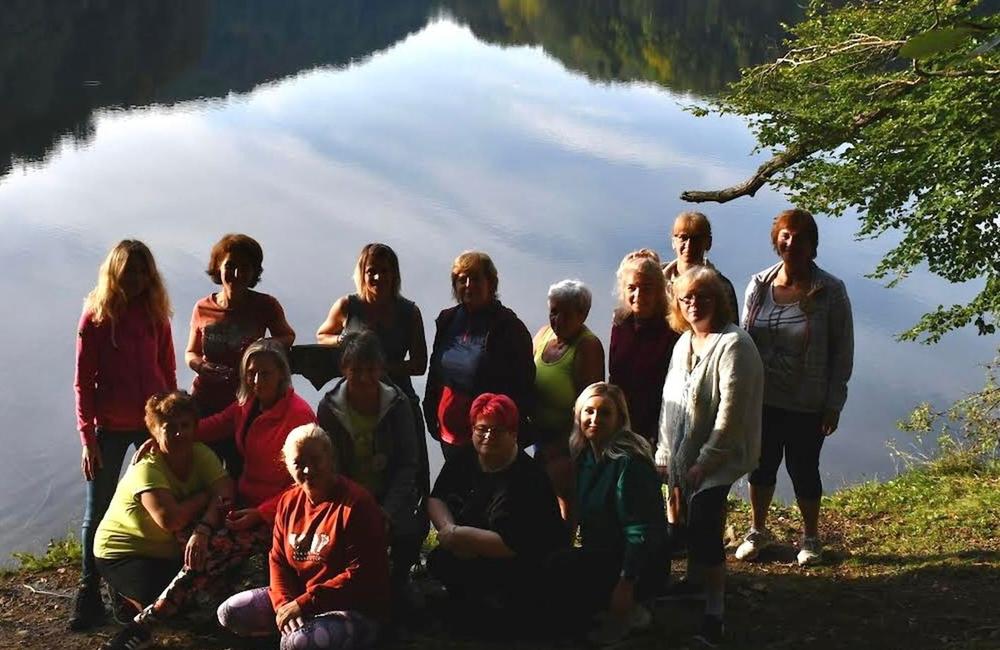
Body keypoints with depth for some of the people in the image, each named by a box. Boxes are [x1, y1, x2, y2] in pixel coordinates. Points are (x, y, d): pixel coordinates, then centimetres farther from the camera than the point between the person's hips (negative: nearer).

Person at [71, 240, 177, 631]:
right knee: (97, 513, 3)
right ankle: (89, 595, 10)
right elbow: (83, 382, -4)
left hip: (154, 422, 2)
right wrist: (87, 437, -8)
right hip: (110, 429, -2)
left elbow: (168, 372, 9)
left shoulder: (155, 313, 3)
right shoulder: (96, 316, -5)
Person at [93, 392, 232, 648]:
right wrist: (206, 494, -25)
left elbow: (224, 497, -23)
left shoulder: (202, 455, -9)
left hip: (172, 550, 6)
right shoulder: (146, 469, -25)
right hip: (123, 552, -6)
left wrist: (202, 531, -42)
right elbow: (170, 519, -39)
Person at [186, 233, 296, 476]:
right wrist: (200, 365, -11)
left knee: (240, 472, 0)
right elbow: (191, 353, 13)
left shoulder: (265, 306, -2)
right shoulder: (203, 308, 3)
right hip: (205, 403, 2)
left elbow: (288, 336, 13)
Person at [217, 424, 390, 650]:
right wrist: (283, 604, -13)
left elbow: (361, 575, -22)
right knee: (229, 613, 1)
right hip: (297, 598, 8)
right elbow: (278, 560, 8)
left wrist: (305, 603, -23)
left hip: (355, 609, -7)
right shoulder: (289, 502, 6)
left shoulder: (357, 504, -18)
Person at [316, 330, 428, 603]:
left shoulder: (398, 403, -3)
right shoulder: (329, 407, -3)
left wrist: (387, 512, -16)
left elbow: (407, 465, -3)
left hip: (391, 496, 0)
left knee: (409, 531, -30)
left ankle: (397, 584, 2)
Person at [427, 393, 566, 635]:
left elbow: (513, 545, -27)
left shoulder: (528, 480, -22)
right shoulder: (463, 459, 2)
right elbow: (436, 499, 4)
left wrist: (457, 535, -22)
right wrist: (449, 529, -17)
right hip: (471, 560, 7)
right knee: (435, 561, -18)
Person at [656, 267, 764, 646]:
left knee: (704, 525, -16)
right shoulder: (684, 343, 10)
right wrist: (665, 452, 13)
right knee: (694, 520, 17)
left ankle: (713, 614, -10)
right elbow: (670, 399, 16)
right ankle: (695, 581, 36)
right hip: (683, 455, 8)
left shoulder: (733, 345, -17)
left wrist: (704, 461, -17)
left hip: (718, 458, -8)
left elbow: (731, 412, -20)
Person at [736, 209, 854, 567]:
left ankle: (810, 537, 31)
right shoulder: (759, 285, -1)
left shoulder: (830, 292, -10)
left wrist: (833, 404, -8)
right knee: (761, 466, 15)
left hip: (807, 404, -3)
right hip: (761, 399, 3)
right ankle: (758, 531, 36)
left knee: (803, 469, 9)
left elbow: (842, 353, -7)